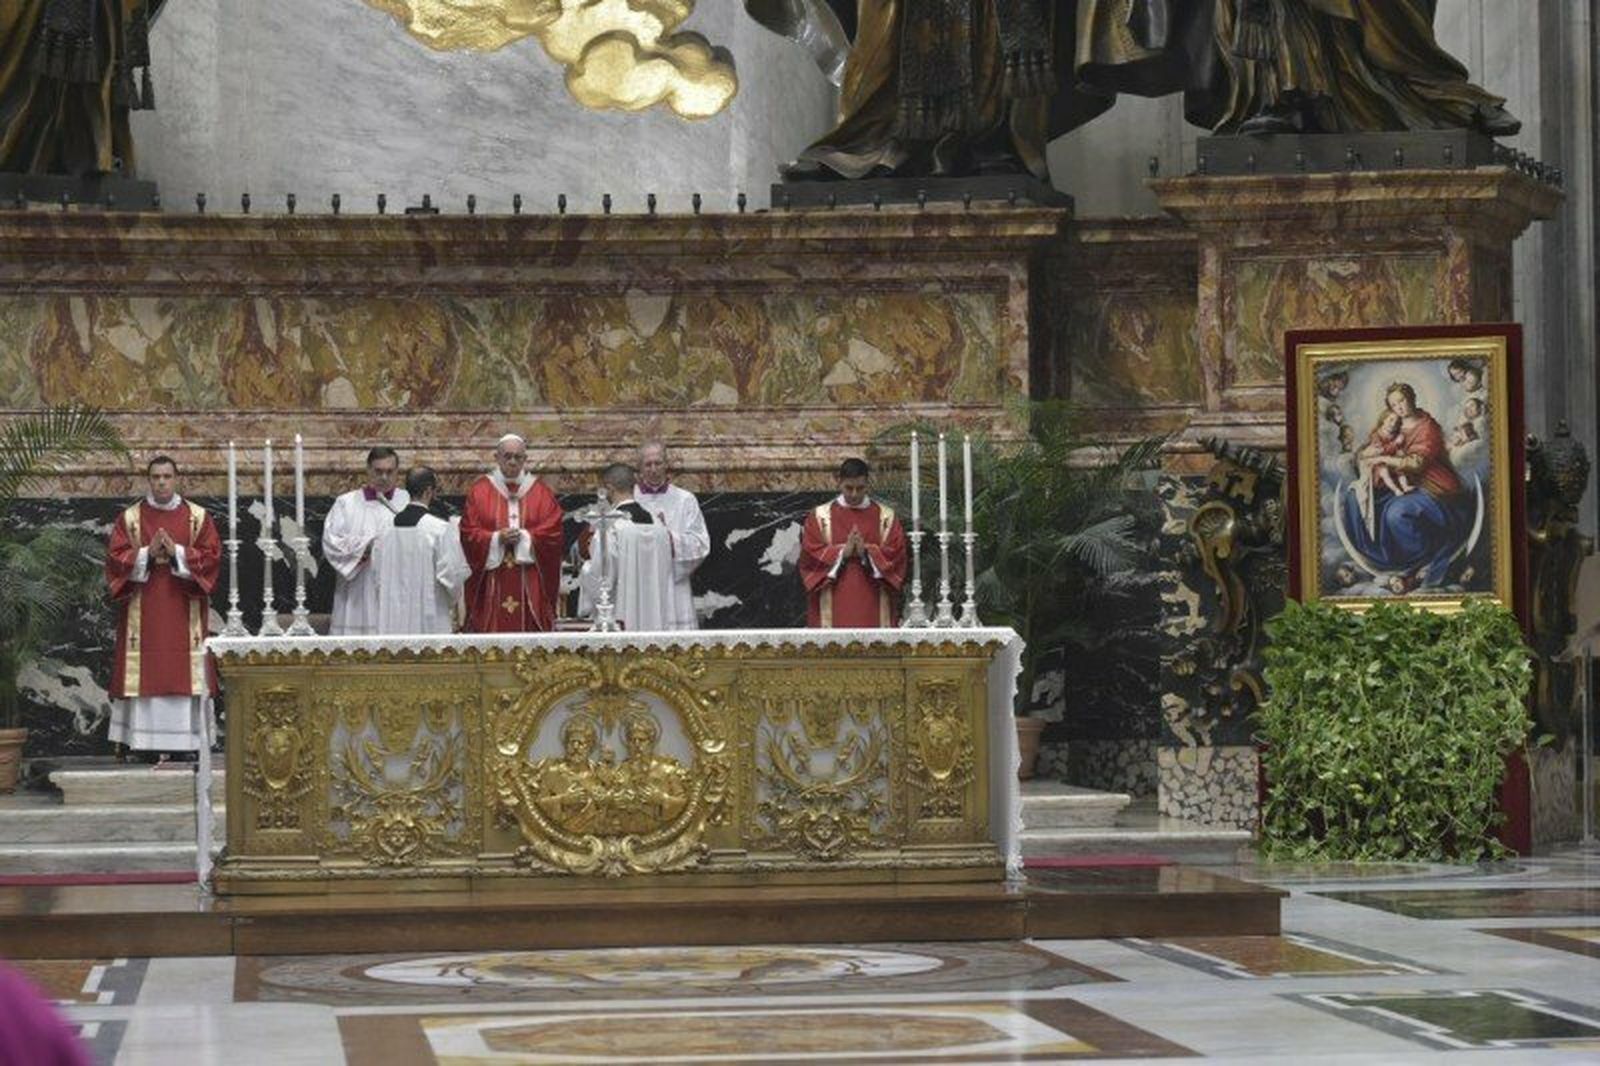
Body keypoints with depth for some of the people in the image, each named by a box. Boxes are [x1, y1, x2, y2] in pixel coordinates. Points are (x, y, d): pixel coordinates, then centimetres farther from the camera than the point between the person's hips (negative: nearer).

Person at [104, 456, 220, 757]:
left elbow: (211, 556, -1)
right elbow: (116, 559, 0)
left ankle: (186, 739, -1)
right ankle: (144, 741, -3)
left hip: (183, 612, 0)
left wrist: (177, 552, -14)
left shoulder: (198, 517, 7)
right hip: (142, 613, 0)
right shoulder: (129, 518, 7)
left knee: (185, 673, -4)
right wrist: (147, 554, -15)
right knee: (145, 673, -5)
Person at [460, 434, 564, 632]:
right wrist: (497, 538, -14)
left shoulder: (540, 491, 8)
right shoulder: (479, 490, 6)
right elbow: (468, 533, 0)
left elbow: (552, 532, 1)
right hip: (491, 584, -1)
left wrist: (525, 537, -13)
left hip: (529, 584, 1)